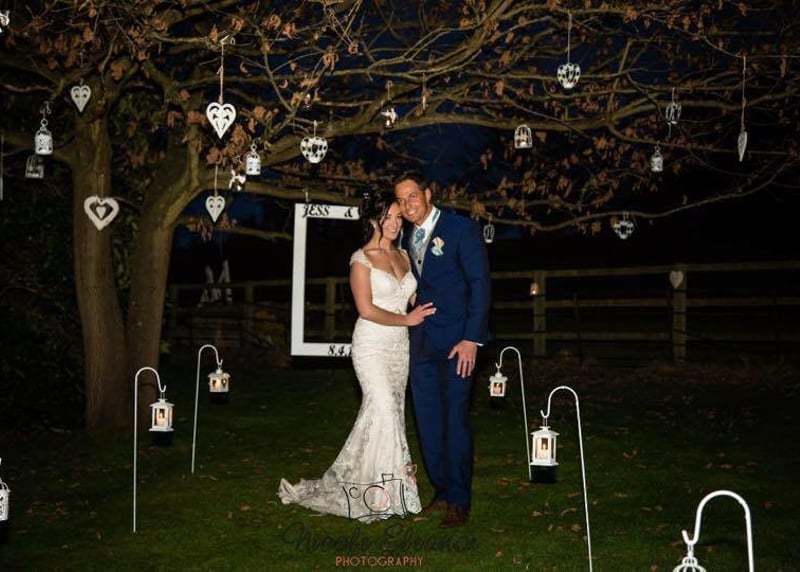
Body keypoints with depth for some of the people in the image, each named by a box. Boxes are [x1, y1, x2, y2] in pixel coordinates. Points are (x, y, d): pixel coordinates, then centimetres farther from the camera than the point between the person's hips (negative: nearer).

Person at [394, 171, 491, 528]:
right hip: (421, 343, 7)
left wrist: (472, 339, -15)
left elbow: (480, 283, -9)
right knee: (427, 421, 9)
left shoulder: (461, 229, -6)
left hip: (455, 342, -6)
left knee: (455, 419, -4)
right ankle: (442, 492, 22)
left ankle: (459, 502, 7)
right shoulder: (408, 238, 15)